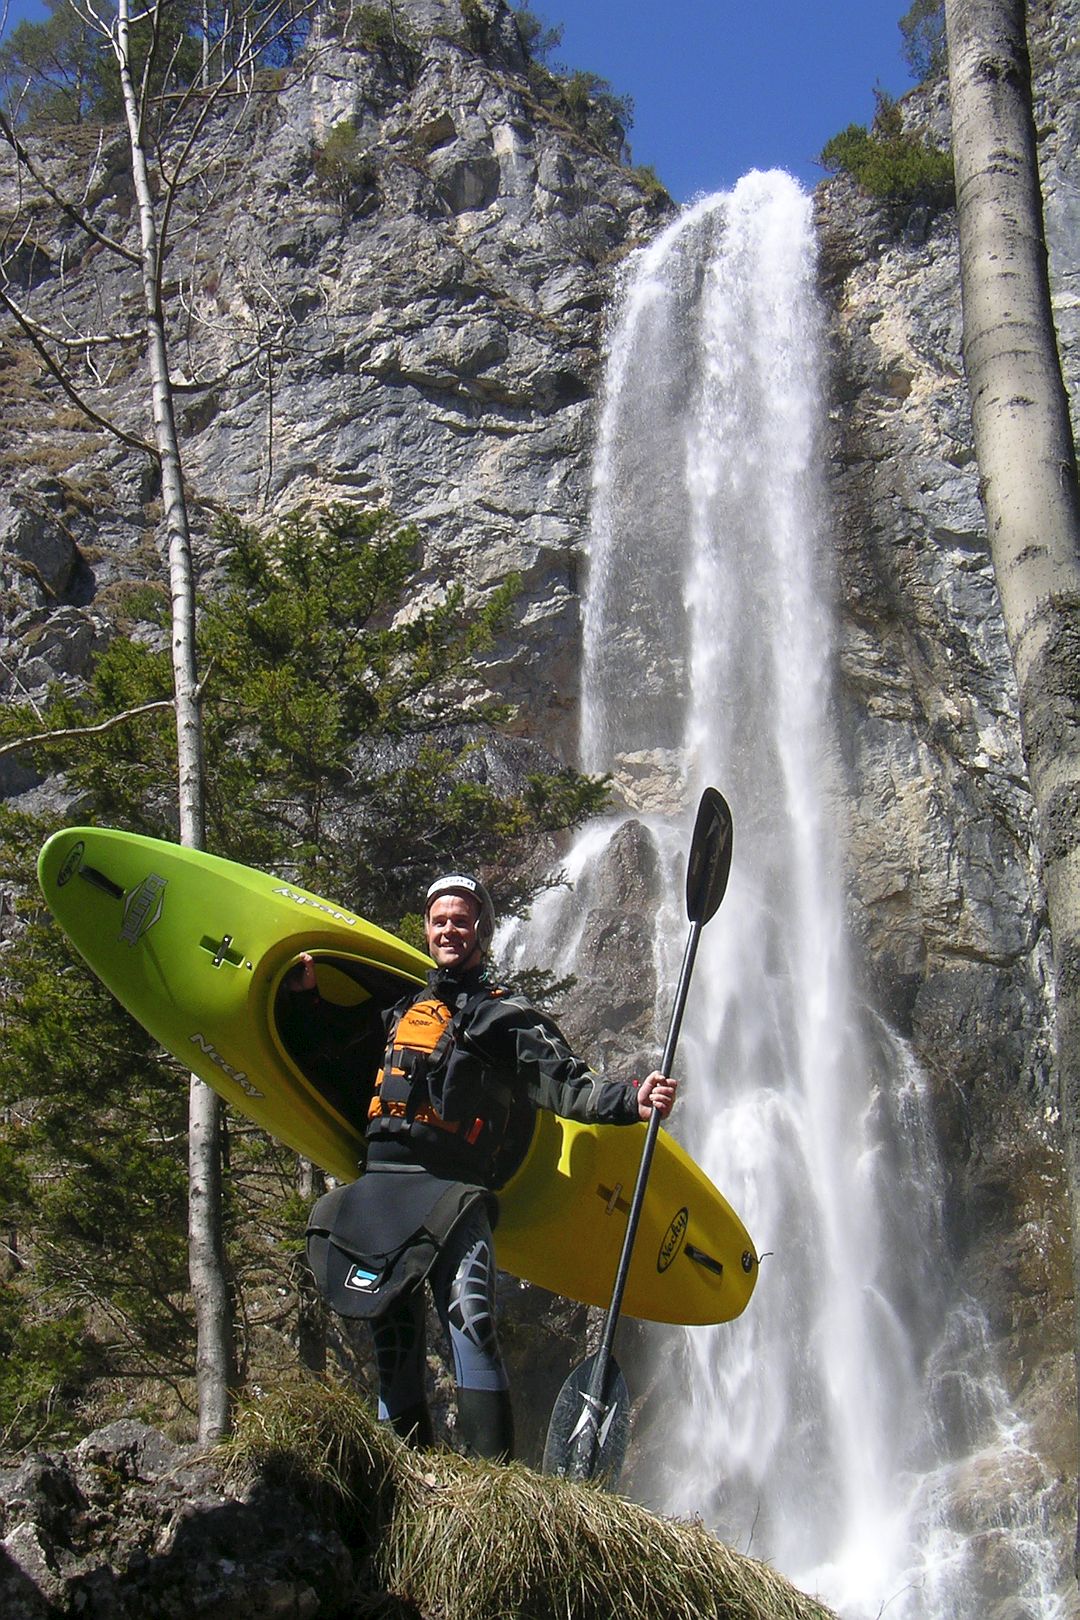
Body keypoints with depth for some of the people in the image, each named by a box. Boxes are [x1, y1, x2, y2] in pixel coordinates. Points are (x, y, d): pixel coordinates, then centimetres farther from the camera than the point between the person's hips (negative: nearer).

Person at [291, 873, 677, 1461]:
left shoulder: (507, 1015, 7)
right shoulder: (403, 1006, 23)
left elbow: (567, 1084, -5)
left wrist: (630, 1100, -22)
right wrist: (308, 995, 22)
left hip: (452, 1191, -5)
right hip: (378, 1185, 5)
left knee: (469, 1320, -20)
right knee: (392, 1326, 7)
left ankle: (493, 1472, -20)